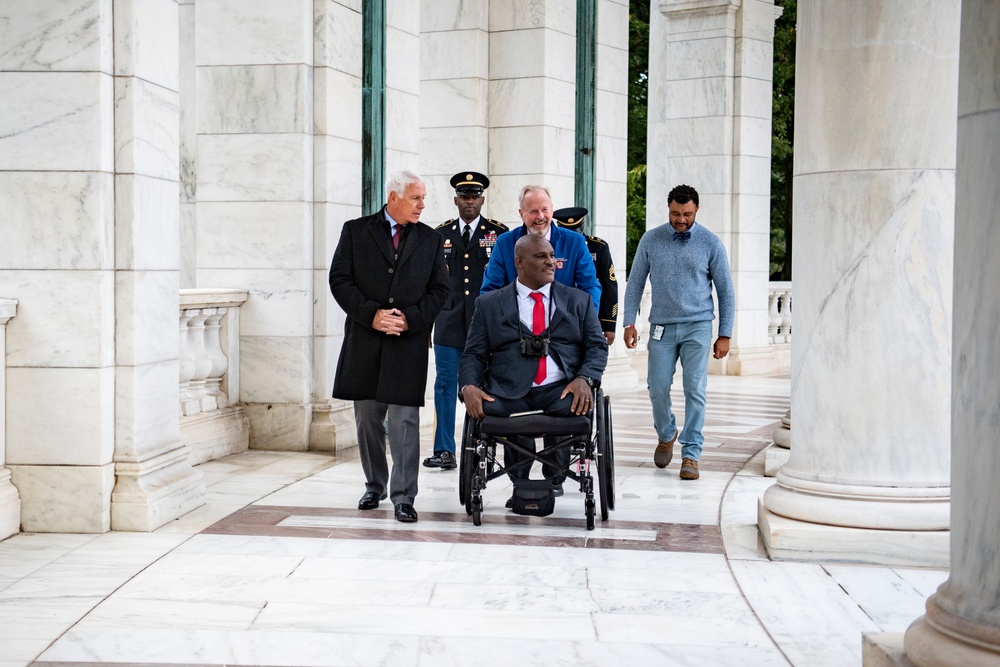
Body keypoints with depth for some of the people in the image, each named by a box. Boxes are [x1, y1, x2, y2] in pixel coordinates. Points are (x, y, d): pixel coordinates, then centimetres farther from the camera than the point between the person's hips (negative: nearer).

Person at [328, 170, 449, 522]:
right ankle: (374, 486, 26)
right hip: (364, 342, 1)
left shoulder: (430, 239, 9)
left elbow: (439, 289, 6)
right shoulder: (356, 231, 4)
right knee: (367, 418, 10)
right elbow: (340, 280, -1)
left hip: (409, 342, -1)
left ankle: (403, 497, 1)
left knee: (404, 421, -5)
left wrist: (410, 318, -9)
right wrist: (371, 314, -12)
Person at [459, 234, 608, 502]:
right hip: (509, 391, 0)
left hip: (560, 389, 0)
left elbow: (597, 346, 10)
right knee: (488, 408, -32)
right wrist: (469, 386, -11)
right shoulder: (489, 304, 16)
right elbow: (473, 354, 11)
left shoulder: (579, 301, 19)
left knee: (577, 406, -33)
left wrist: (584, 379, -11)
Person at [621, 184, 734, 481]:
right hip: (662, 326, 2)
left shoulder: (710, 244, -2)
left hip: (697, 326, -1)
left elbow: (726, 291, 3)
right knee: (658, 387, 2)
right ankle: (666, 435, 31)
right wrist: (629, 322, 0)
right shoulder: (650, 241, 2)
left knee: (695, 390, -6)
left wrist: (725, 335, -1)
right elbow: (635, 283, 8)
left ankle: (691, 455, 1)